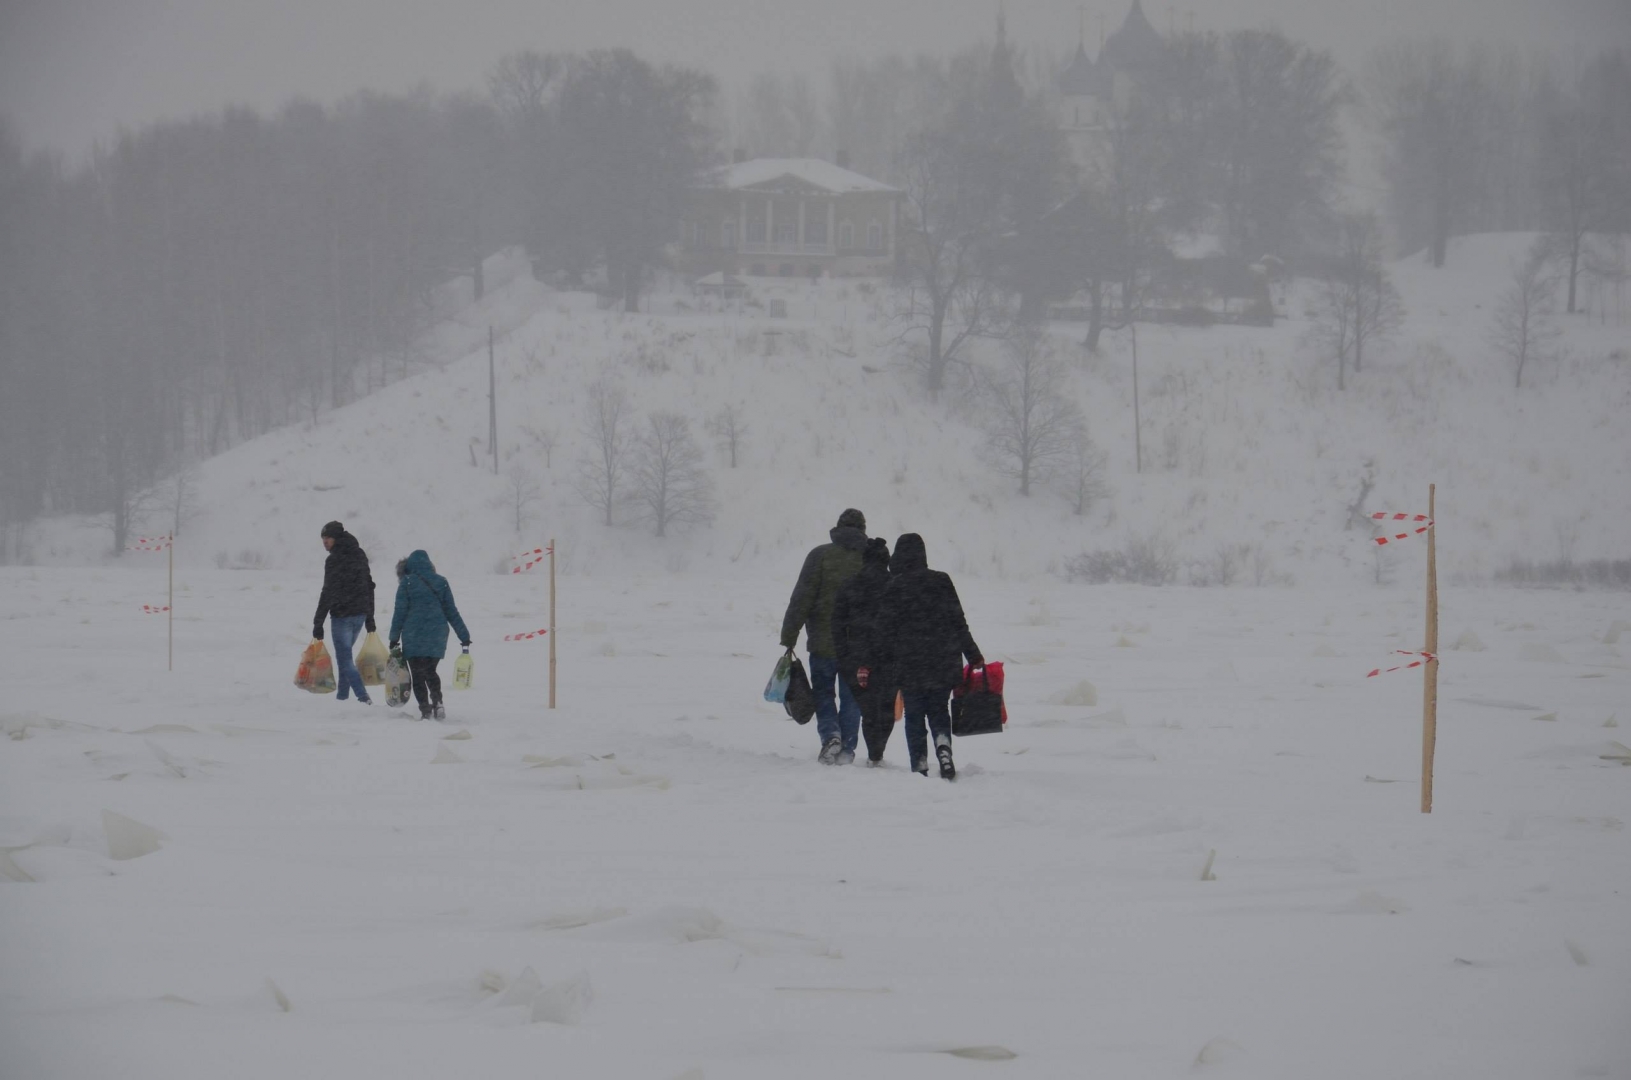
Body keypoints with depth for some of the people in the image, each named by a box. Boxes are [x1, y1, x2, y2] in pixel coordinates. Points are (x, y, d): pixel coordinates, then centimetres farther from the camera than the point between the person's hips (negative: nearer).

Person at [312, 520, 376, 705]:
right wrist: (370, 618, 24)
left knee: (344, 658, -7)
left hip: (342, 615, -8)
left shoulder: (335, 560, -13)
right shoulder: (359, 555, 12)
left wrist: (318, 622, -14)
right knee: (345, 655, 20)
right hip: (361, 614, 8)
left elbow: (329, 593, -17)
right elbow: (369, 587, 19)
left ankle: (363, 698, -20)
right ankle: (342, 696, 22)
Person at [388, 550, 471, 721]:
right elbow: (452, 612, 8)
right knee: (430, 671, 19)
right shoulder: (441, 582, 7)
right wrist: (464, 636, 11)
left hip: (414, 636, -4)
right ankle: (437, 702, -3)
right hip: (437, 636, 4)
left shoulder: (407, 583, -2)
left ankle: (425, 710, -9)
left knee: (418, 675, 3)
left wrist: (394, 637, 0)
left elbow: (400, 611, -5)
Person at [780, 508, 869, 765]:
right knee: (851, 696, 13)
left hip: (823, 641, -2)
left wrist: (789, 637, -6)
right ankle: (846, 749, 11)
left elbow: (801, 599, -10)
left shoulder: (820, 556, -6)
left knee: (822, 692, 12)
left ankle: (830, 734, -9)